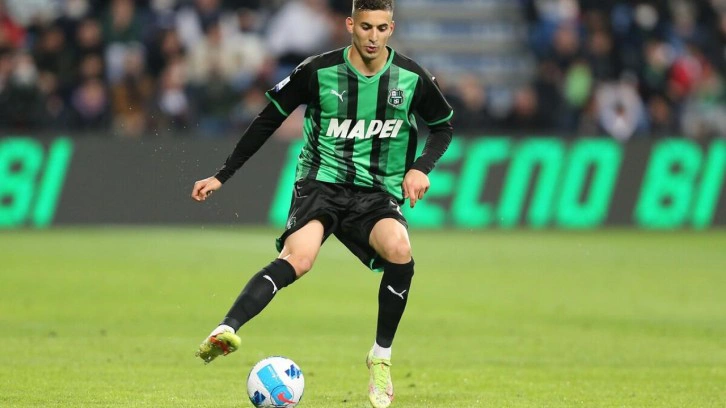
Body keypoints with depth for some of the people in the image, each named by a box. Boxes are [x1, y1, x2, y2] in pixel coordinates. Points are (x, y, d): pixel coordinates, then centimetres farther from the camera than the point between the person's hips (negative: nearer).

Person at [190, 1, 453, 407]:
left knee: (399, 250, -30)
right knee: (298, 258, -32)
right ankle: (227, 330, -49)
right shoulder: (319, 71, -5)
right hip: (321, 183, -2)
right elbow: (269, 120, 6)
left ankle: (381, 357, -10)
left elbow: (443, 126, 18)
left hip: (377, 192, 2)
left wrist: (421, 167, -2)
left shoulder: (411, 78, 0)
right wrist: (222, 175, 5)